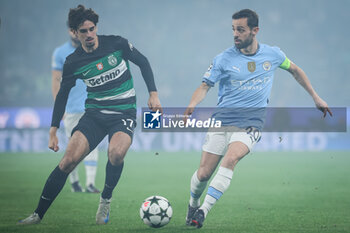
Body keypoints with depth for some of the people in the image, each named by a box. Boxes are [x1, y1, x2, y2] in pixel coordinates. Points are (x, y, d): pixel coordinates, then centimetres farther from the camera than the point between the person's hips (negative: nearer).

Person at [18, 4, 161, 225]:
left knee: (116, 153, -32)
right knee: (69, 160, -15)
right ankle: (38, 214, -6)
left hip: (124, 114, -2)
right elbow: (62, 94, 9)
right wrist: (53, 131, 7)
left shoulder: (117, 44, -7)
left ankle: (105, 200, -5)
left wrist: (153, 93, 1)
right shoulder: (73, 62, -2)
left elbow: (143, 62, 7)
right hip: (94, 114, 2)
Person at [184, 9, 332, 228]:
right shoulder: (224, 59, -4)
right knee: (203, 173, -2)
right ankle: (193, 204, 30)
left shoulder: (272, 54, 2)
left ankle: (204, 210, -29)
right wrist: (191, 106, -26)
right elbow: (205, 86, -5)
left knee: (230, 159, -29)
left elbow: (294, 70, 20)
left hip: (250, 125, -1)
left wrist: (316, 97, 21)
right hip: (222, 121, 1)